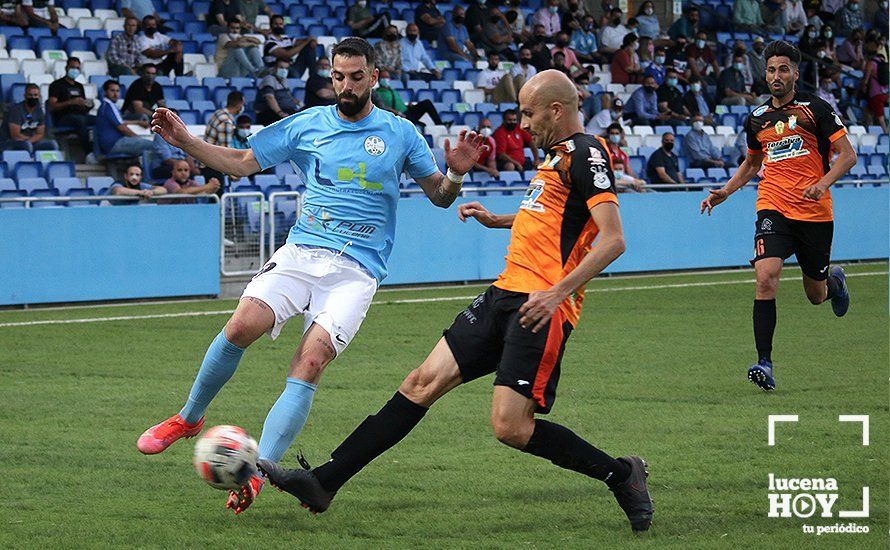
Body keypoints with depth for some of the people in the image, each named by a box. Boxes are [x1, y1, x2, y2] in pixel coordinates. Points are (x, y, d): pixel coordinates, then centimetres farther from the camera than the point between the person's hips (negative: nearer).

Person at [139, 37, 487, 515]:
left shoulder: (400, 134, 9)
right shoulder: (307, 125, 12)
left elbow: (439, 196, 14)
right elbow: (242, 163, 15)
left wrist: (456, 173, -8)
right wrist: (184, 140, 4)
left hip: (357, 269, -1)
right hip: (300, 254, 2)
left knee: (311, 360, -22)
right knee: (243, 324, -24)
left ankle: (257, 473, -24)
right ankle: (189, 417, 0)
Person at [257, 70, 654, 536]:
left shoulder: (586, 153, -10)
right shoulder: (559, 155, 19)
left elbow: (613, 239, -20)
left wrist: (557, 292, -27)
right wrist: (497, 220, 29)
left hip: (541, 309, -9)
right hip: (506, 294, 9)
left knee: (511, 429, -14)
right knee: (424, 382, 4)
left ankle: (620, 475, 6)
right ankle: (323, 482, 4)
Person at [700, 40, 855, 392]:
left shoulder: (815, 109, -4)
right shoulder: (756, 119, 9)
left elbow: (847, 155, -4)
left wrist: (823, 183, -21)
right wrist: (726, 191, 12)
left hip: (815, 212, -2)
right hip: (773, 208, 2)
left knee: (816, 296, 11)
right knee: (766, 278, -22)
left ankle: (833, 280, 50)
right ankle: (765, 363, -20)